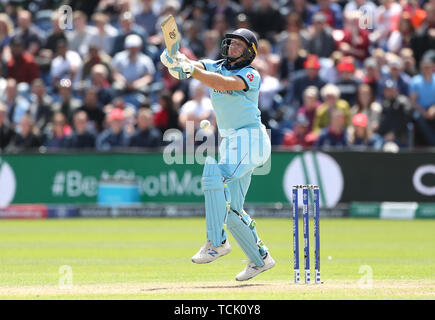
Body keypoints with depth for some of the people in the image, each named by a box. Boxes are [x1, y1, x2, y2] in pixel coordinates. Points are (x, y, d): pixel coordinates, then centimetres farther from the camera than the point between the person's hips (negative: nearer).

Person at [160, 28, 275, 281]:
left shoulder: (251, 75, -10)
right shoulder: (214, 67, 9)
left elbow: (224, 83, -29)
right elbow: (192, 65, -10)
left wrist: (191, 70, -37)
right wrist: (174, 59, -33)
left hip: (249, 139, -7)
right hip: (228, 141, 7)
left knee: (216, 176, -29)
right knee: (231, 209, 8)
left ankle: (217, 242, -28)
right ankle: (260, 258, 22)